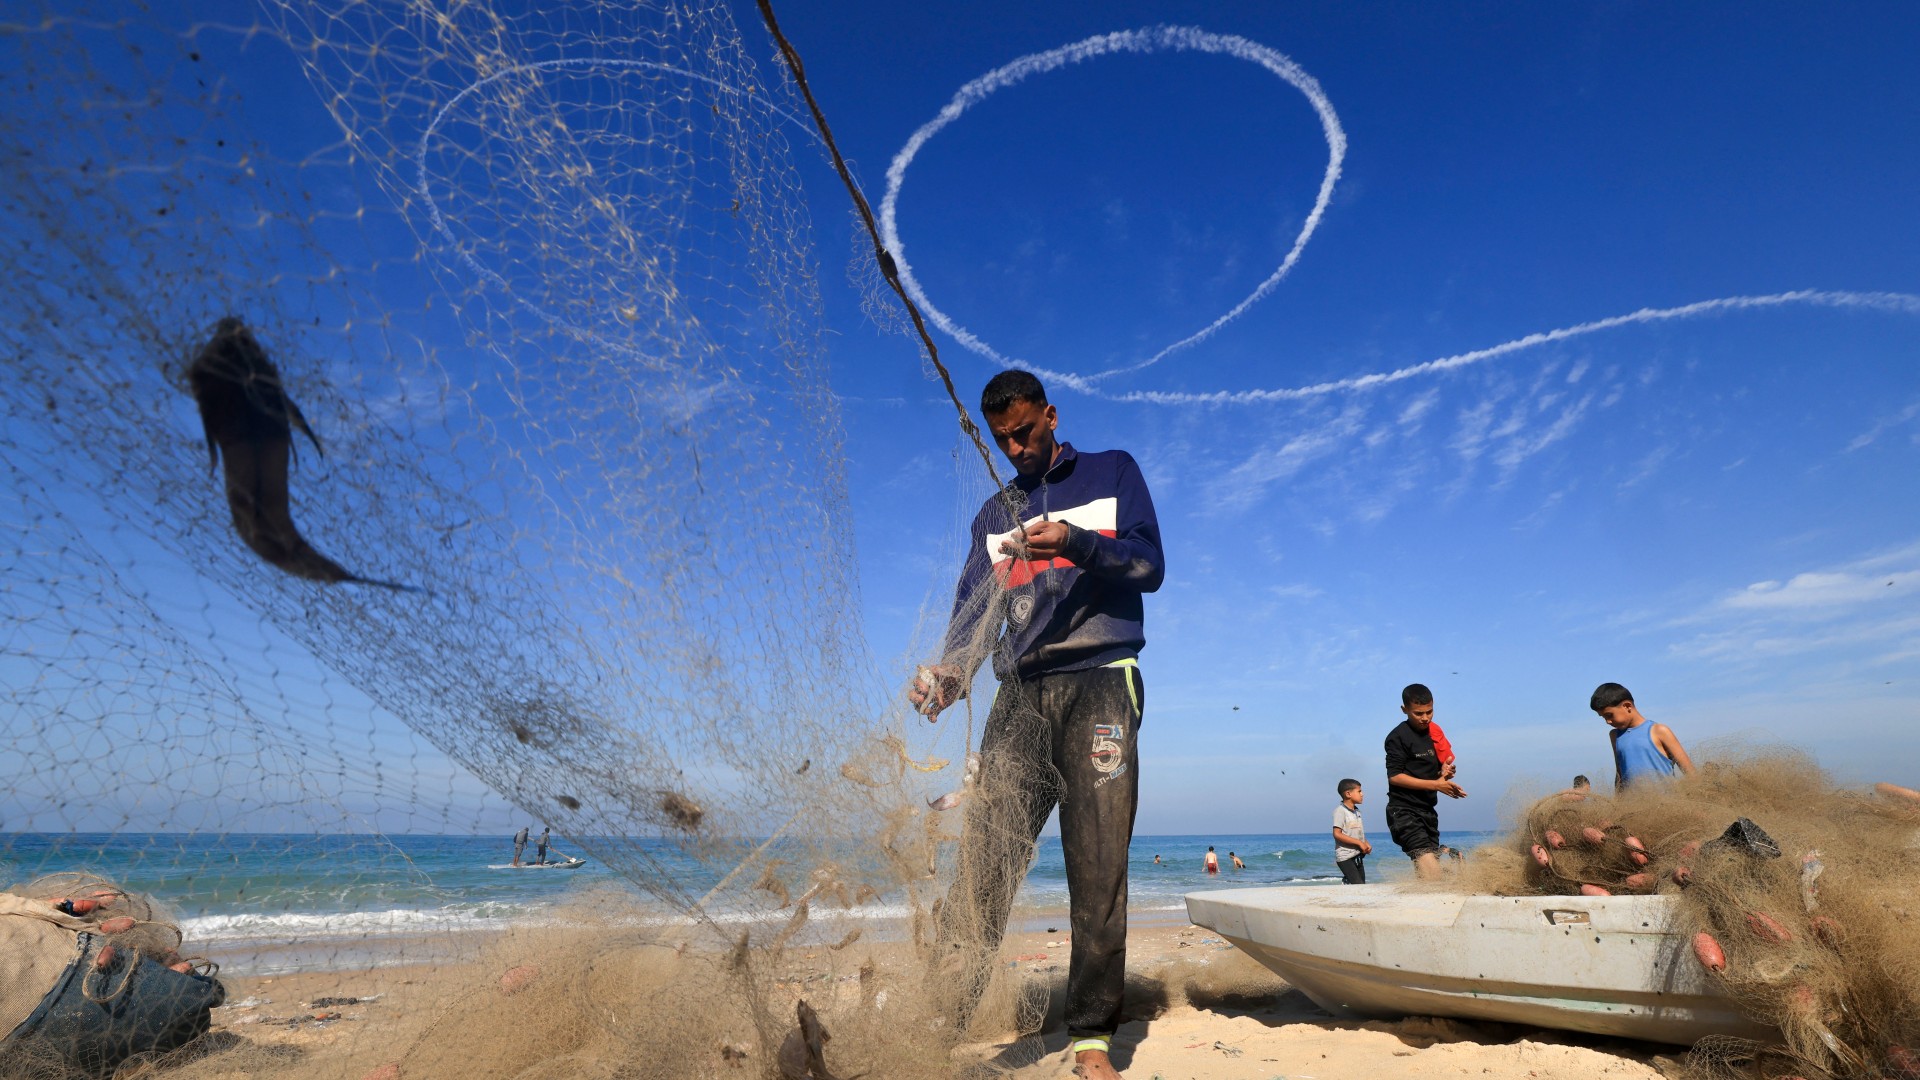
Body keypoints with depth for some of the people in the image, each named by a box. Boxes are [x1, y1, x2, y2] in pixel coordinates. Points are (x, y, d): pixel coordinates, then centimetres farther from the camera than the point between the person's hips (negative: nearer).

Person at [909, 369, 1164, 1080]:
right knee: (985, 855, -9)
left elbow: (1150, 565, 2)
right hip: (1022, 694, 2)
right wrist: (951, 671, -11)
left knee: (1099, 867, -4)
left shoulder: (1112, 473, 14)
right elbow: (972, 609, 10)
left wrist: (1076, 542, -17)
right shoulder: (995, 514, 21)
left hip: (1101, 684, -2)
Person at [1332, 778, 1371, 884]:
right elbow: (1337, 834, -18)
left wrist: (1366, 844, 1)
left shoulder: (1357, 811, 14)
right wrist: (1359, 843, -18)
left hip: (1358, 856, 8)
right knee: (1358, 885, -16)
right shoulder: (1340, 811, -12)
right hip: (1345, 857, -8)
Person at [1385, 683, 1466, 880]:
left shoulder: (1433, 733, 14)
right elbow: (1394, 776, -14)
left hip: (1428, 811, 8)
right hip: (1404, 811, -8)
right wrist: (1436, 784, -17)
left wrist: (1445, 773, 0)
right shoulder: (1399, 736, -9)